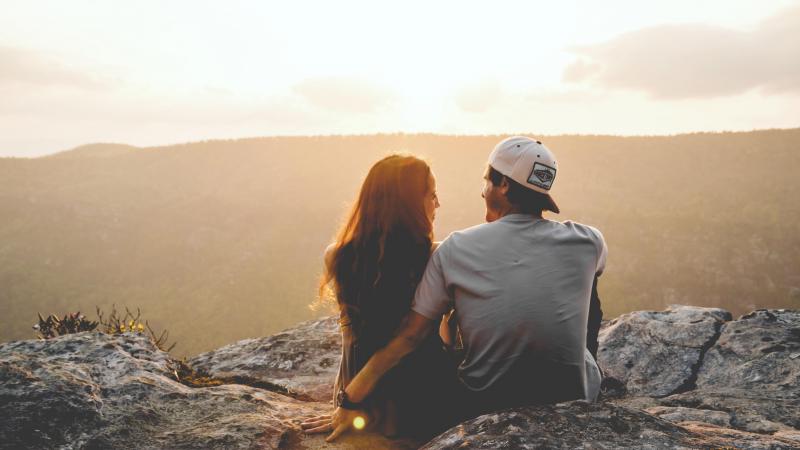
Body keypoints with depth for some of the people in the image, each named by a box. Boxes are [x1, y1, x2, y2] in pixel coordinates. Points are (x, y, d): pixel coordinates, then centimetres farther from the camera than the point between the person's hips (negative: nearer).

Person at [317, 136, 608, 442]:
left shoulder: (455, 250, -10)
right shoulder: (588, 242, -9)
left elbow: (408, 336, -9)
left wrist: (350, 401, 0)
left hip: (481, 410, 0)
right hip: (572, 404, 1)